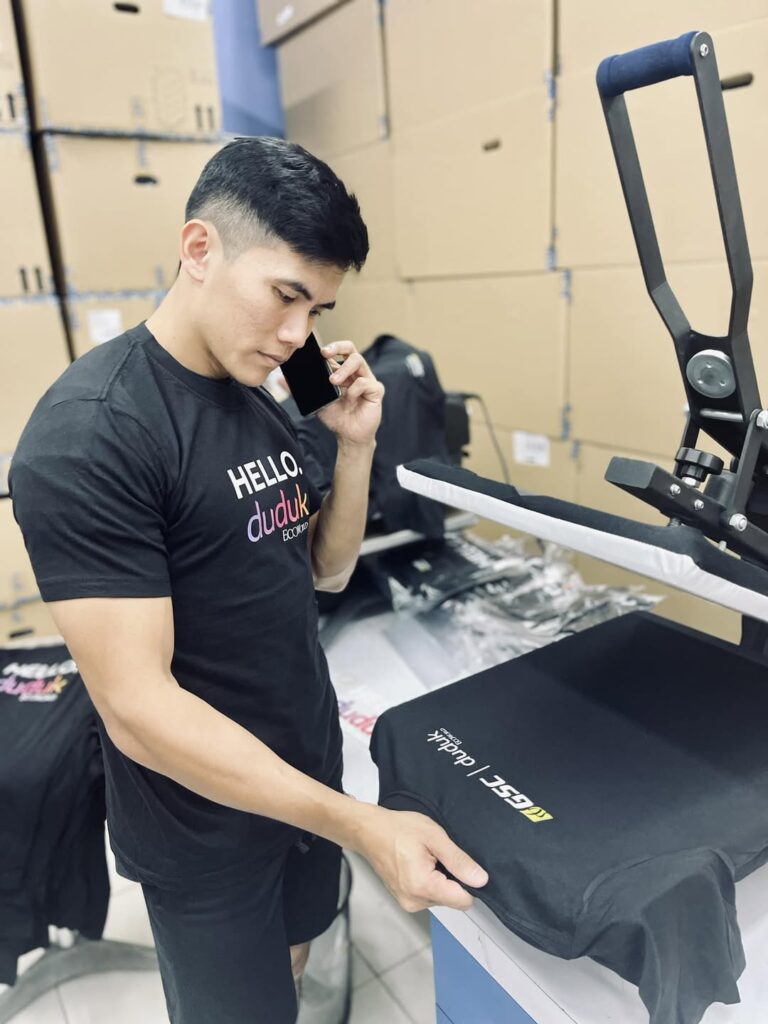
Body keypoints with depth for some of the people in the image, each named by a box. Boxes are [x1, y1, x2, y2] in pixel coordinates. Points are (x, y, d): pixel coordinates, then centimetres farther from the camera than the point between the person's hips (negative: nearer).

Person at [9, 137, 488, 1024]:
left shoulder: (262, 401, 0)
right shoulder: (89, 433, -24)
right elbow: (136, 705, -28)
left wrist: (355, 445, -10)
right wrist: (361, 826, -29)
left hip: (307, 769, 7)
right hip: (207, 824, -6)